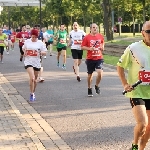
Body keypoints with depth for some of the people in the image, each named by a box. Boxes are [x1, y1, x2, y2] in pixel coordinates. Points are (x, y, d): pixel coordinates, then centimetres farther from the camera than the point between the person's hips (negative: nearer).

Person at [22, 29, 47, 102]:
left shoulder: (40, 43, -1)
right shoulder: (27, 42, 3)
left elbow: (44, 52, 1)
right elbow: (24, 48, 20)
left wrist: (40, 52, -20)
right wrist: (25, 52, -2)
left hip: (37, 63, 2)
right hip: (29, 62, -1)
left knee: (35, 79, 13)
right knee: (32, 78, -19)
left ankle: (33, 93, 33)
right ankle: (31, 94, -8)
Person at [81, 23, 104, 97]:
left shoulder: (100, 36, 5)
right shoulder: (87, 37, -4)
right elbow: (82, 47, -2)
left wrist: (102, 47, 3)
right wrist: (89, 48, -17)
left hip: (99, 58, 1)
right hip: (90, 59, -1)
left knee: (100, 73, -15)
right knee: (90, 74, 8)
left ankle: (97, 86, 11)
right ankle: (89, 89, 25)